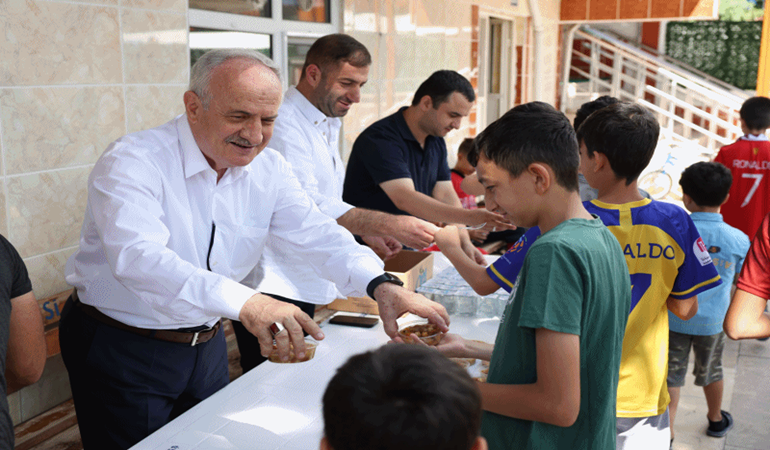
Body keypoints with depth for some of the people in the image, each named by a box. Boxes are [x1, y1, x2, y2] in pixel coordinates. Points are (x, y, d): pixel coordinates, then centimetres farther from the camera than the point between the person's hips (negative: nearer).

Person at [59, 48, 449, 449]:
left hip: (206, 345, 6)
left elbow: (317, 234, -8)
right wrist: (244, 302, -55)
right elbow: (138, 257, -38)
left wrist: (382, 286, -29)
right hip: (121, 351, -5)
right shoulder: (132, 162, -23)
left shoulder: (268, 169, -3)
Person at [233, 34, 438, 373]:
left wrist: (366, 233, 7)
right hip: (271, 288, -9)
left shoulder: (328, 124, 16)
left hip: (304, 285, 9)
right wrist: (391, 225, -30)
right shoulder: (282, 124, -17)